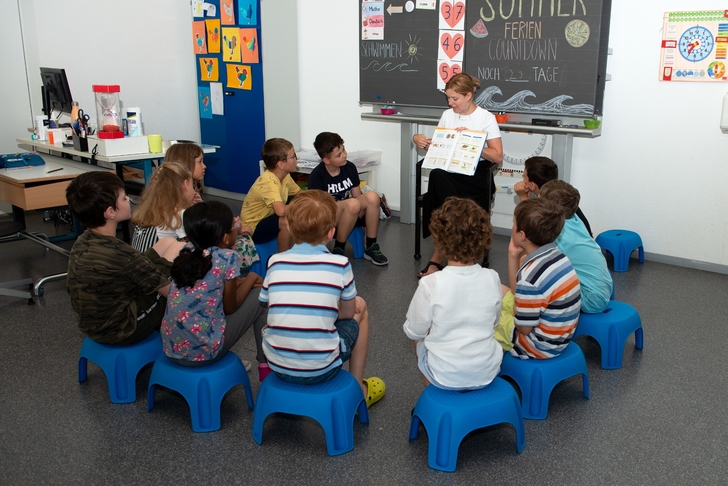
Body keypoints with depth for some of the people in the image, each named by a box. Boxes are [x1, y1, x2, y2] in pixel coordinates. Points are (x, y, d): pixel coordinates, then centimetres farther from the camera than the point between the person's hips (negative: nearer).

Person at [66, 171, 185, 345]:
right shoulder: (120, 254, -28)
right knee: (179, 249, -5)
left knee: (167, 243, 8)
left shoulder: (82, 242, -4)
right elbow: (171, 291, -17)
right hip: (121, 331, -8)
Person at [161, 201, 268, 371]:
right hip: (203, 351, -6)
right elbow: (230, 307, -2)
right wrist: (251, 279, 11)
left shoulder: (187, 251, 4)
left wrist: (242, 282, 15)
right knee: (259, 293, 8)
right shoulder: (228, 257, -14)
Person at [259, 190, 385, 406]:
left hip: (277, 365, 3)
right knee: (360, 308, 22)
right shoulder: (340, 264, -9)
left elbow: (272, 308, 10)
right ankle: (357, 390, 30)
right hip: (320, 368, -3)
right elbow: (347, 313, 3)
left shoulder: (276, 262, -2)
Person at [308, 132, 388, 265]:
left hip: (350, 215, 5)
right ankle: (338, 249, -18)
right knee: (352, 204, -36)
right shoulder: (317, 176, -16)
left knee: (372, 197, -24)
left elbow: (358, 196, 5)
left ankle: (370, 247, -11)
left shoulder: (350, 168, -2)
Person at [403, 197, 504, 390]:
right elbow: (494, 322, 6)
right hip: (487, 373, 3)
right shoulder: (492, 278, -11)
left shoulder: (431, 284, -21)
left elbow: (413, 331, -7)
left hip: (445, 377, -3)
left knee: (419, 336, 26)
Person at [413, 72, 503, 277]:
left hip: (476, 175, -3)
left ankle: (438, 258, -21)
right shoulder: (447, 115, 12)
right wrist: (419, 139, 0)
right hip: (450, 172, 4)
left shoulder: (486, 118, 0)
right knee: (437, 175, -33)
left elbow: (498, 157, -4)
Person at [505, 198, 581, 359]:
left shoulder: (530, 275, -31)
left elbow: (524, 328, -21)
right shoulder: (556, 255, -4)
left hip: (541, 347, -9)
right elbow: (518, 293, 6)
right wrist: (513, 256, -2)